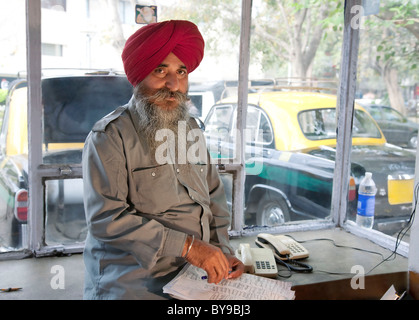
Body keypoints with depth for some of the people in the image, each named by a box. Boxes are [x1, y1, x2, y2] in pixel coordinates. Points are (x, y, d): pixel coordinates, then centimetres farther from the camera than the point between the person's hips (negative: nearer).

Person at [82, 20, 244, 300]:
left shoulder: (191, 130, 15)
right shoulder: (109, 136, -6)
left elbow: (215, 199, 19)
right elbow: (105, 218, -15)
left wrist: (223, 252, 3)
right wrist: (186, 246, -19)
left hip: (198, 276, 5)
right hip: (134, 282, -5)